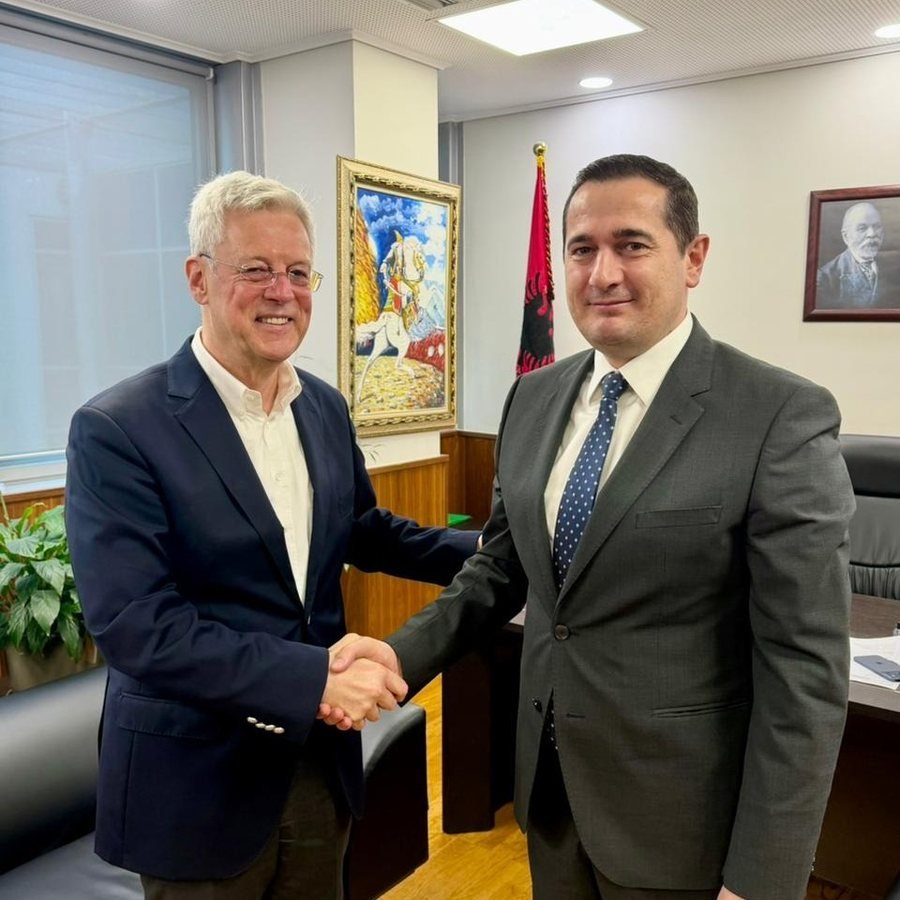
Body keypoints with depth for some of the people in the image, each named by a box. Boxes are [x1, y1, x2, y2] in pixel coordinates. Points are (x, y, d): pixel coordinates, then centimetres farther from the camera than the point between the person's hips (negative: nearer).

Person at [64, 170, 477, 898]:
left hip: (320, 759, 6)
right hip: (196, 778, -5)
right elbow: (134, 624, -23)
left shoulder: (326, 407, 2)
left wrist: (480, 551, 4)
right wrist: (312, 678, -27)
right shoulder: (117, 430, -17)